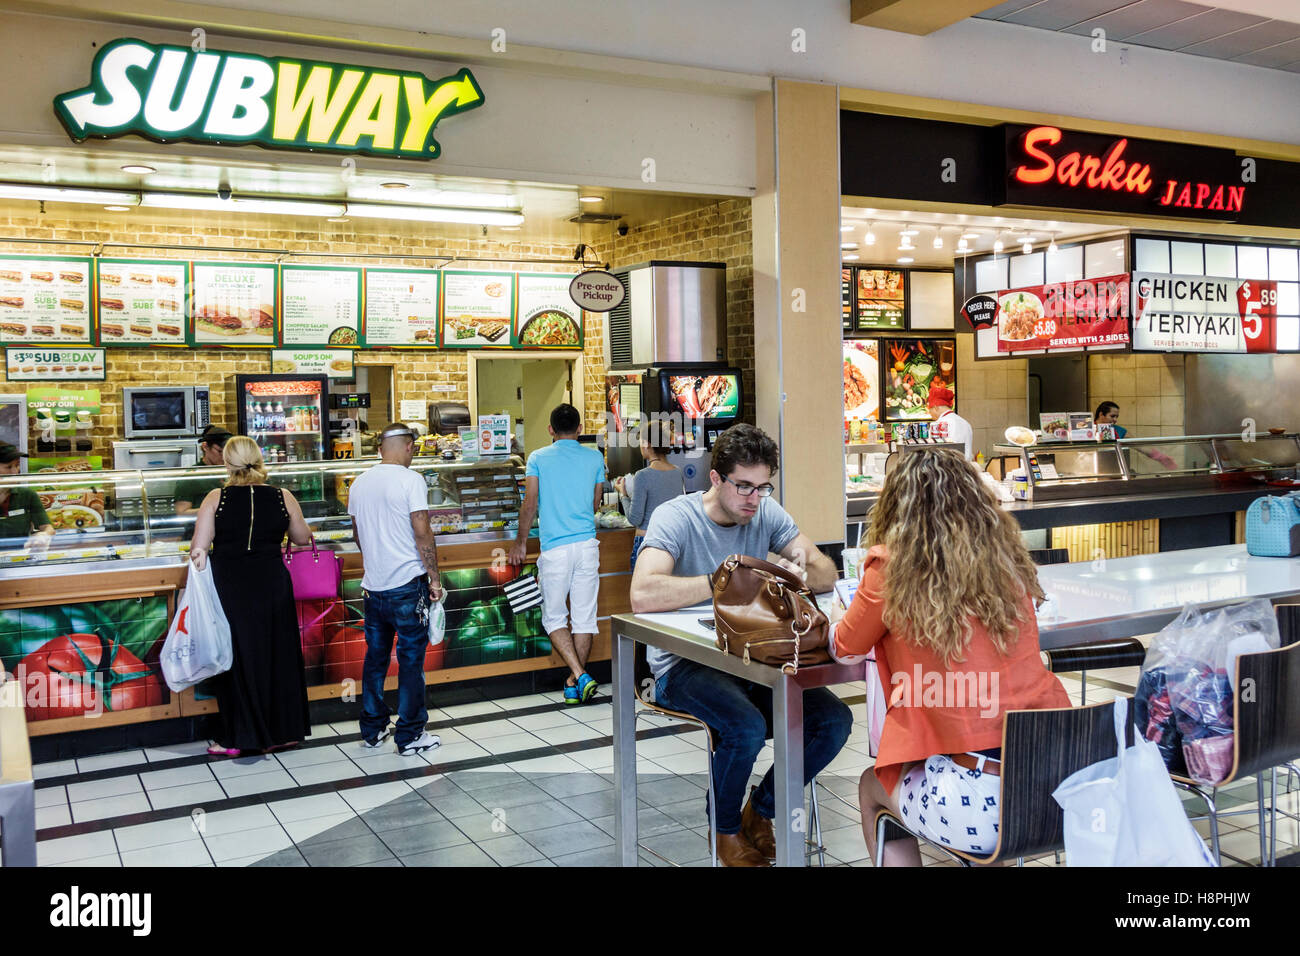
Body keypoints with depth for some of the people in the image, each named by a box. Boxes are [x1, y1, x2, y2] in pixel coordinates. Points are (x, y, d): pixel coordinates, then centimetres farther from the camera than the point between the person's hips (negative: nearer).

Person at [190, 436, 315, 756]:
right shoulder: (283, 498, -3)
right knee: (275, 655, 13)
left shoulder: (216, 499, -7)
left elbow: (198, 550, -9)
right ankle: (280, 731, 22)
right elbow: (303, 538, 11)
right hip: (272, 584, 1)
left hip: (228, 588, -1)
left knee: (235, 658, 9)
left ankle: (236, 738, 15)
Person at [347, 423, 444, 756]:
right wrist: (434, 577, -7)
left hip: (373, 585, 6)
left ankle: (372, 730, 23)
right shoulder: (411, 480, -11)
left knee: (375, 657, 15)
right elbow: (422, 533, -15)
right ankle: (410, 736, 6)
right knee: (411, 659, 1)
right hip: (408, 582, -6)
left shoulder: (359, 483, 9)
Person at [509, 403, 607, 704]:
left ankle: (579, 675, -9)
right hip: (587, 544, 3)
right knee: (584, 617, 8)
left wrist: (521, 541, 10)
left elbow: (530, 504, -3)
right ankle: (576, 682, 15)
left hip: (554, 548, -2)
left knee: (554, 617, 6)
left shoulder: (538, 458, 0)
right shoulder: (595, 458, 7)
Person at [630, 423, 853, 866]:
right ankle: (726, 828, 1)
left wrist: (800, 573, -26)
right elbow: (643, 596, -32)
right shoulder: (676, 517, -15)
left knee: (835, 720, -12)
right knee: (747, 726, -32)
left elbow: (827, 574, -1)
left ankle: (762, 810, 13)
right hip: (683, 664, -6)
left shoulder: (765, 512, 2)